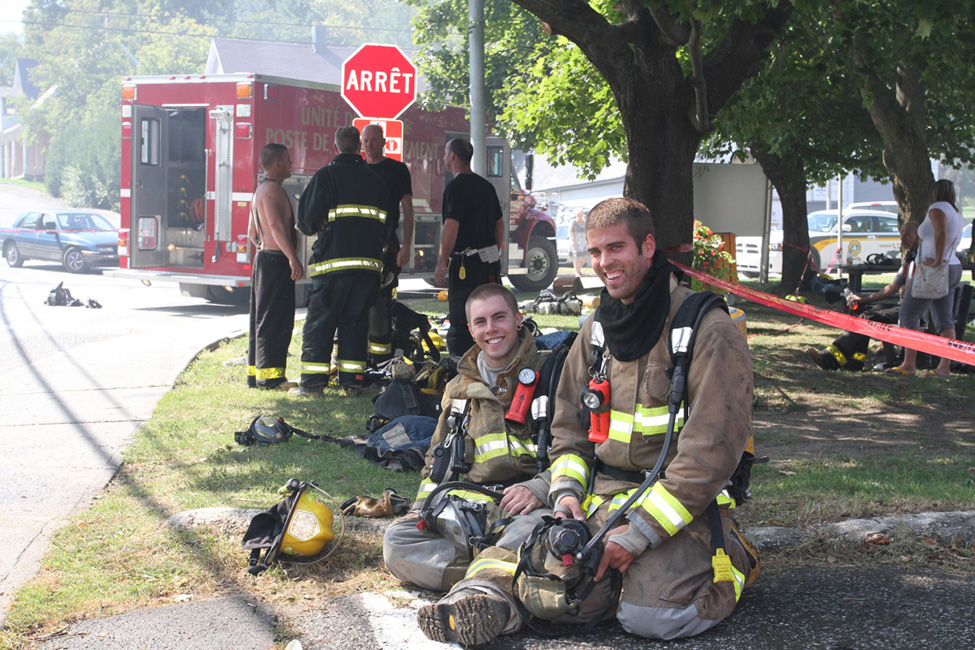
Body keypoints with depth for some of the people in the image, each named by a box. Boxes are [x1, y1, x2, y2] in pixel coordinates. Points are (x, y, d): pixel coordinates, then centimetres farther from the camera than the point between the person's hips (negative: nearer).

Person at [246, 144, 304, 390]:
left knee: (262, 319, 13)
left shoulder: (260, 191, 20)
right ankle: (270, 375, -10)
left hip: (263, 258, 11)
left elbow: (253, 232, 25)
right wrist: (293, 257, -29)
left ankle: (256, 373, 17)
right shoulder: (272, 189, -13)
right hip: (276, 260, -11)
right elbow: (277, 226, -25)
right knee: (275, 319, -10)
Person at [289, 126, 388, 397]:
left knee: (319, 322, 2)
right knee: (355, 321, 11)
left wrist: (313, 228, 14)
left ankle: (312, 382, -1)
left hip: (333, 261, -4)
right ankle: (352, 380, 8)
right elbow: (386, 221, 16)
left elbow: (309, 217, -7)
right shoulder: (375, 179, 12)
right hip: (369, 262, 4)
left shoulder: (326, 175, -3)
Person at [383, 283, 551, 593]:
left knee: (533, 533, -42)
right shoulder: (459, 389, 24)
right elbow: (438, 460, 30)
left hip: (524, 507, -5)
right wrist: (424, 506, 10)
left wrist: (540, 489, -15)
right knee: (396, 541, -24)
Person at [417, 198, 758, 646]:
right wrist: (566, 491, -2)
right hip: (600, 496, 3)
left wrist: (640, 532, -20)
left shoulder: (708, 331, -9)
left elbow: (711, 449, -16)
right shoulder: (597, 328, 14)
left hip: (682, 504, -3)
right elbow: (568, 427, 20)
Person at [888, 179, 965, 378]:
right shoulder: (955, 212, 18)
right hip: (953, 269, 9)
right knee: (945, 319, 6)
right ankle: (944, 367, 2)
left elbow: (941, 231, -28)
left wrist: (938, 260, -27)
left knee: (909, 313, -4)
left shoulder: (938, 208, -10)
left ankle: (909, 364, -7)